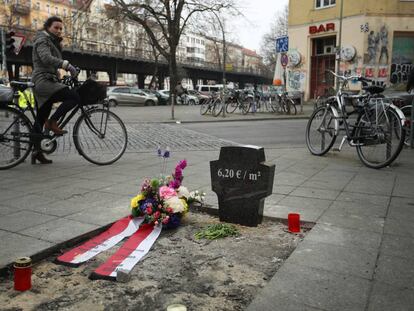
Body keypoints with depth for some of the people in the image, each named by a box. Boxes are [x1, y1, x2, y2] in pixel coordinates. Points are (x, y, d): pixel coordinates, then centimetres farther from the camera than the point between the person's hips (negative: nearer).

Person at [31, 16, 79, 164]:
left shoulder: (52, 42, 27)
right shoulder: (42, 40, -4)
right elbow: (46, 58, -24)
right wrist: (67, 65, -33)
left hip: (48, 82, 10)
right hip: (43, 81, -10)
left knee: (41, 119, 9)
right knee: (74, 97, -25)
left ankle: (37, 151, 14)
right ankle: (52, 122, -18)